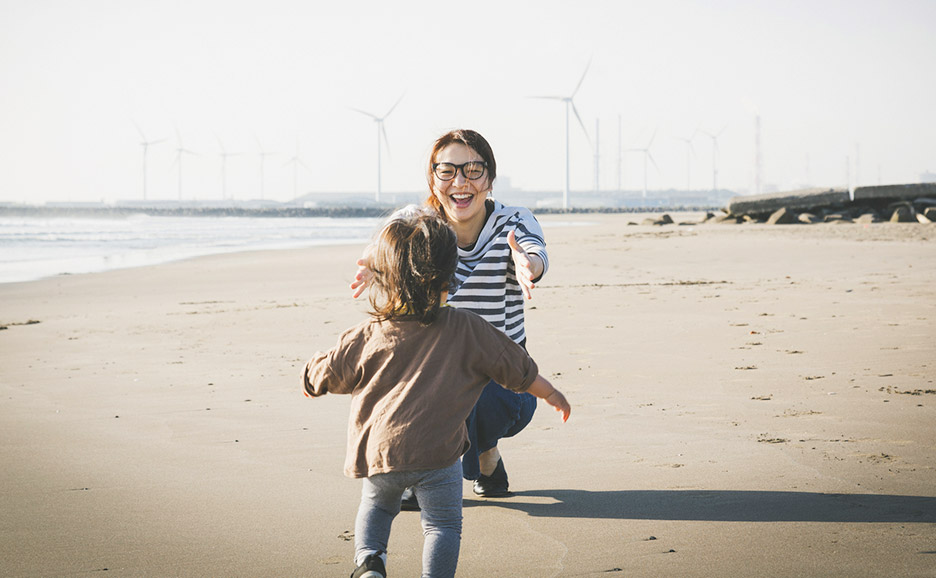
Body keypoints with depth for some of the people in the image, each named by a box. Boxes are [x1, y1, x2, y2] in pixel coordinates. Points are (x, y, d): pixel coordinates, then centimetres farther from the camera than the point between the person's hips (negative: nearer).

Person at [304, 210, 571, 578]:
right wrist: (550, 393, 27)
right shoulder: (466, 330, 1)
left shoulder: (367, 337, 3)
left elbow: (322, 377, 14)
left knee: (376, 506, 26)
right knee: (442, 523, 9)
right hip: (436, 451, -3)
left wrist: (310, 381, 39)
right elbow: (516, 368, 11)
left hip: (378, 448, 3)